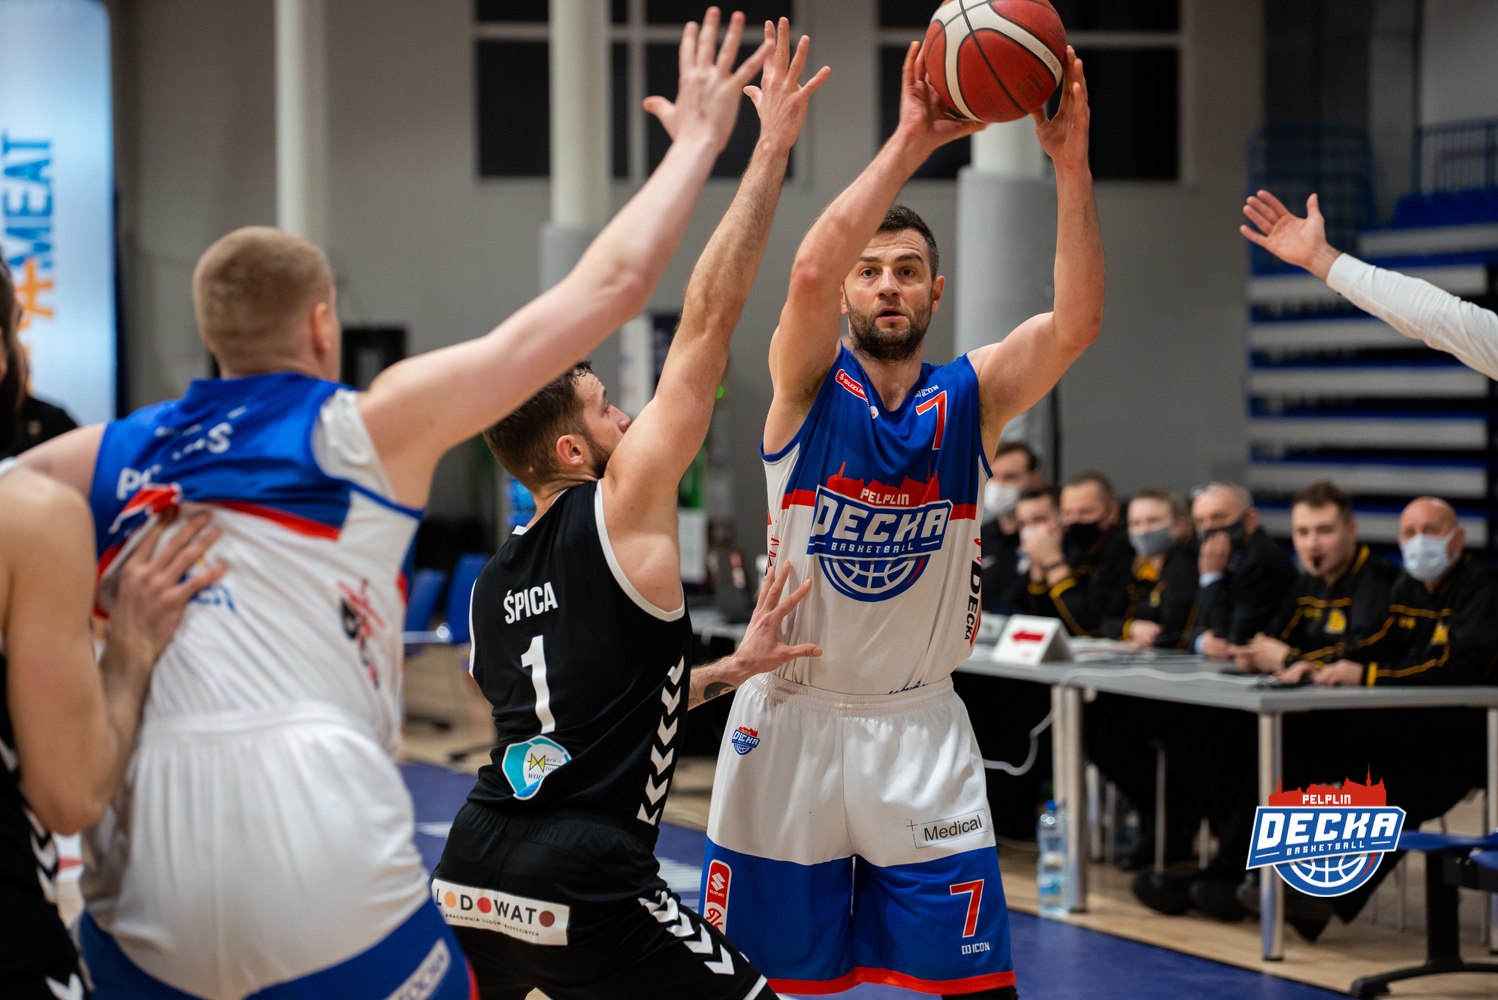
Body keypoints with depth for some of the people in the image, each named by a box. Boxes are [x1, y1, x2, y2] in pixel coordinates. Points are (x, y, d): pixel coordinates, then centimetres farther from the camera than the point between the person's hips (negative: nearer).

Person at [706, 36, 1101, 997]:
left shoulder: (972, 396, 0)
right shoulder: (809, 384, -5)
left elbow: (1078, 323, -18)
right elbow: (809, 273, -27)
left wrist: (1072, 166, -29)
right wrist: (911, 142, -32)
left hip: (918, 727, 1)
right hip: (790, 719, -1)